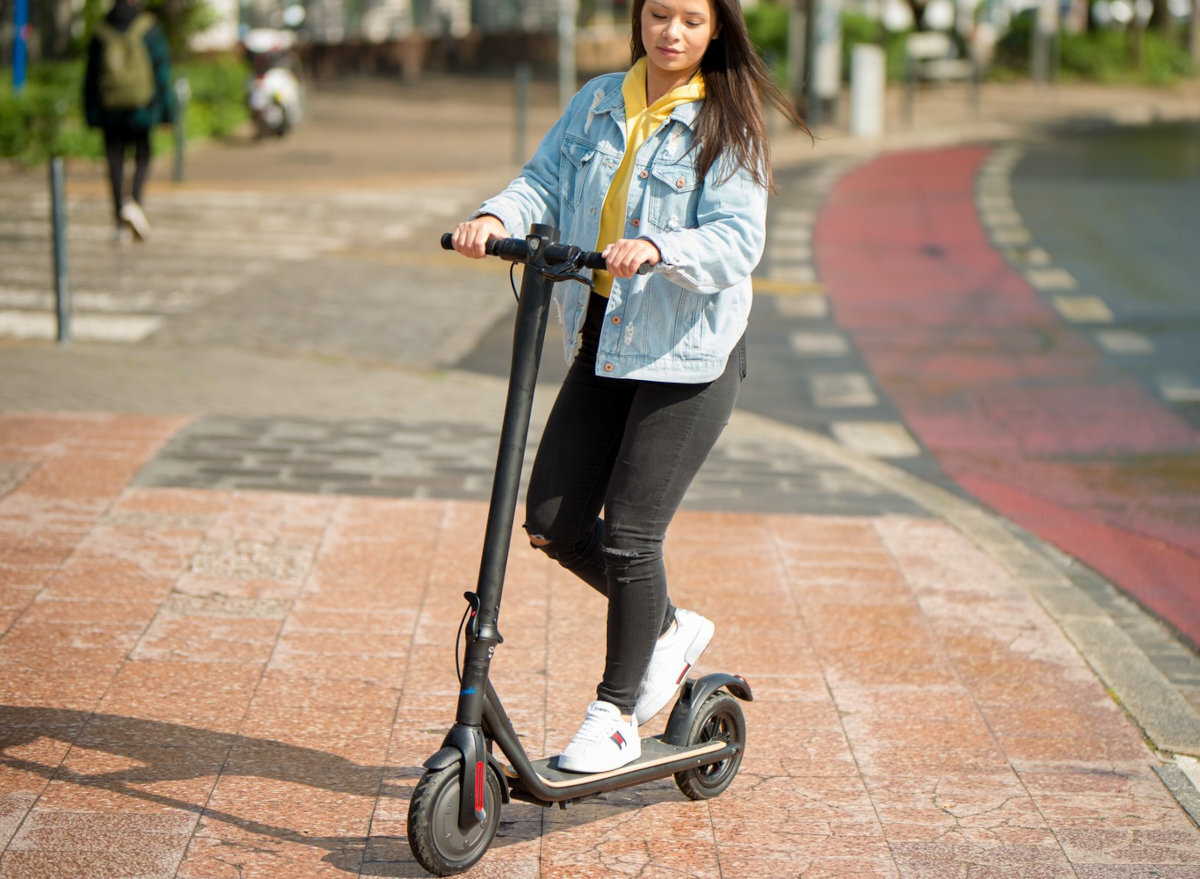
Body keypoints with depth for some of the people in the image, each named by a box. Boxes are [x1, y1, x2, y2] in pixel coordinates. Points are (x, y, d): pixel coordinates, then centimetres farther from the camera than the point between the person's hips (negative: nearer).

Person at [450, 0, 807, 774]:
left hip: (688, 357, -6)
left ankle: (616, 718, 11)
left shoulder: (727, 127, -8)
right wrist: (499, 217, -20)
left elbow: (737, 240, -19)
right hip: (603, 345, 6)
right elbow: (546, 180, 2)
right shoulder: (597, 104, 8)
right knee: (554, 522, 3)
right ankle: (669, 628, 29)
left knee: (629, 534, -6)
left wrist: (656, 249, -37)